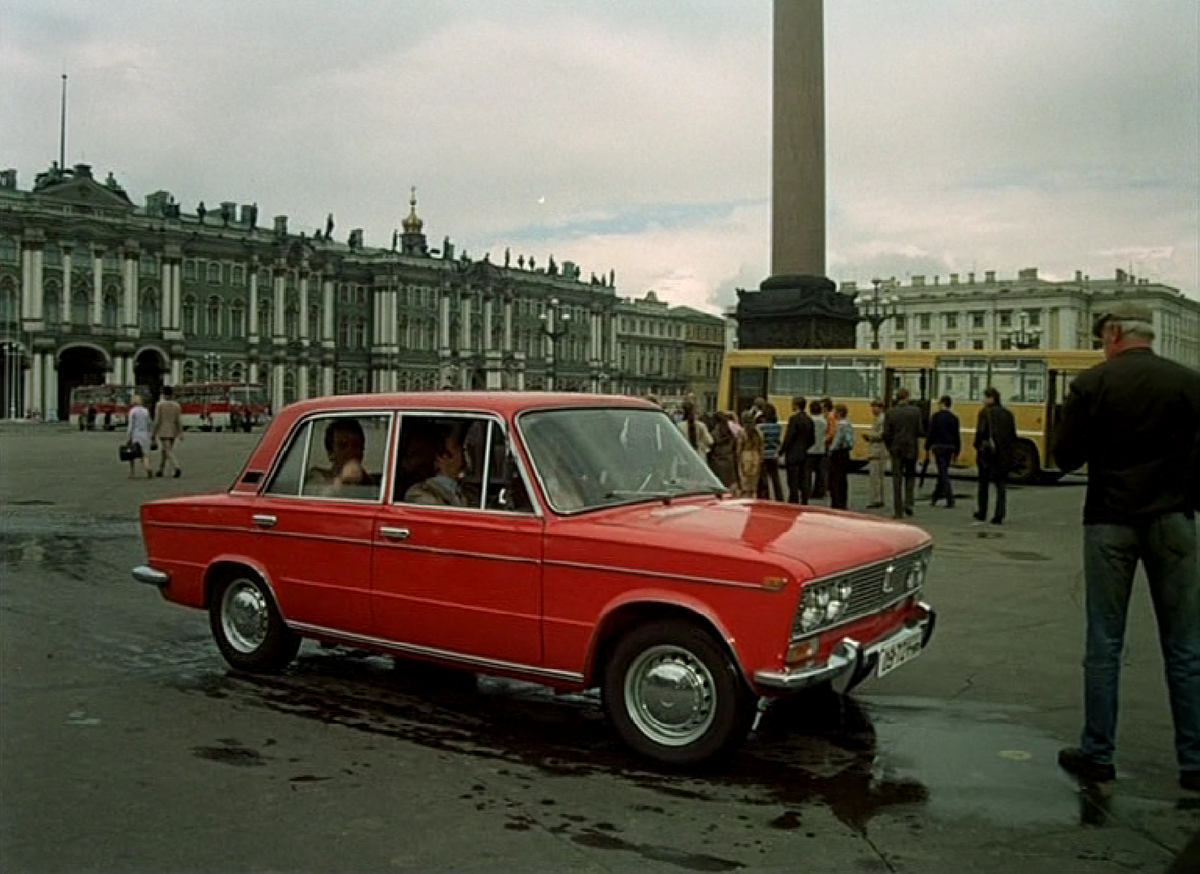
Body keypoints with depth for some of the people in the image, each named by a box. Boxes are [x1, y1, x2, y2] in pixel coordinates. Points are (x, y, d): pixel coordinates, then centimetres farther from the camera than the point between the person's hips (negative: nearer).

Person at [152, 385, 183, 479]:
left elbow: (157, 420, -12)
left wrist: (153, 433, -4)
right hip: (173, 432, 5)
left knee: (168, 452, -8)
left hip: (163, 432, -5)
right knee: (164, 450, 18)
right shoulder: (176, 405, 1)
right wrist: (181, 433, 0)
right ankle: (160, 470, 24)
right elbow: (179, 421, -2)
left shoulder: (159, 405, -10)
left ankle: (177, 469, -26)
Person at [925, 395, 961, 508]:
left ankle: (950, 501, -11)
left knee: (943, 474, -5)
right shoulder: (954, 418, 8)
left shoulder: (936, 416, -7)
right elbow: (957, 436, 11)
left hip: (939, 447, -5)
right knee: (943, 473, 15)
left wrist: (927, 447, -3)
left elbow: (931, 433, -9)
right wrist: (956, 451, 18)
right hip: (950, 447, 5)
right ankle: (935, 498, 26)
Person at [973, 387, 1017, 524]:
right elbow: (1013, 435, 8)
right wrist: (1010, 449, 16)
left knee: (983, 483, 12)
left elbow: (980, 432, -14)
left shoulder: (985, 413, -9)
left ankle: (982, 513, 20)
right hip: (1005, 455, 4)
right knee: (1001, 485, 5)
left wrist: (978, 446, 0)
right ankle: (999, 516, -3)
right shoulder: (1007, 413, 7)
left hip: (987, 453, -4)